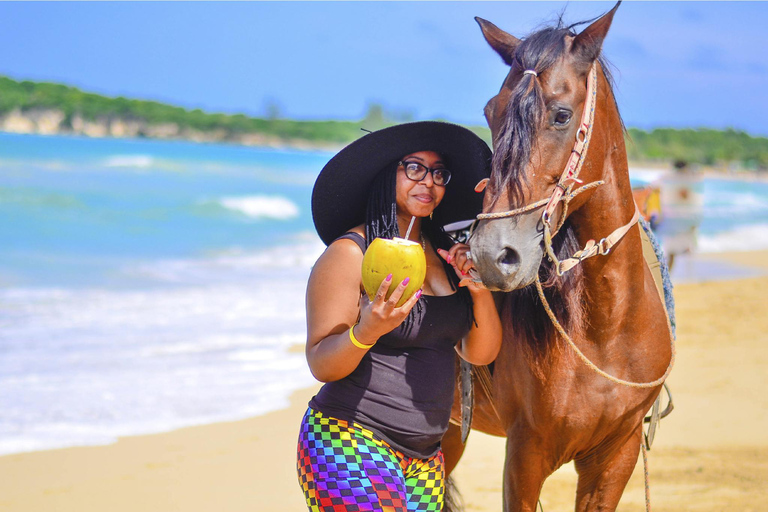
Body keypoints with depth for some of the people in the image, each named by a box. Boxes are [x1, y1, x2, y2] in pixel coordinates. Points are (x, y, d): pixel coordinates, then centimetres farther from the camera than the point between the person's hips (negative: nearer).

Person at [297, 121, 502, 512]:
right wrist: (366, 332, -31)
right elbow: (321, 365, -12)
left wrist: (480, 290, -7)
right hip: (352, 445, -7)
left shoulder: (444, 255, 12)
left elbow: (480, 354, 9)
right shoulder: (350, 253, -9)